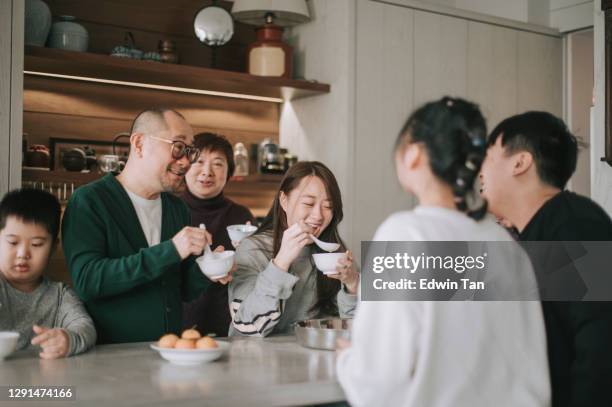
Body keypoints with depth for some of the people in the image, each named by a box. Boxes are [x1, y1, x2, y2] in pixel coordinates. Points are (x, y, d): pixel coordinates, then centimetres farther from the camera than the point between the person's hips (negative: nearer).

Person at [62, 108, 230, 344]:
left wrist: (203, 271, -6)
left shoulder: (178, 208, 12)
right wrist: (169, 251, -24)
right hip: (110, 353, -5)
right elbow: (86, 281, -20)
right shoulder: (89, 201, -6)